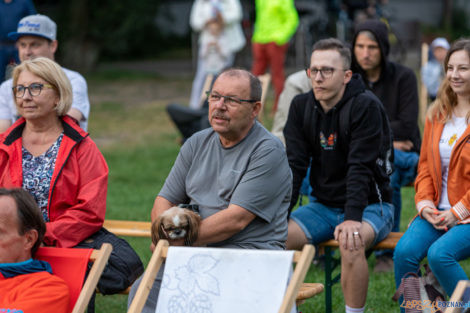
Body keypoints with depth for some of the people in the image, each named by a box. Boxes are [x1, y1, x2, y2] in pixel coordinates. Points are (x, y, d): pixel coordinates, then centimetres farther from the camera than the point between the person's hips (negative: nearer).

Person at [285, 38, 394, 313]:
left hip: (370, 205, -5)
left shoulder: (366, 107, -15)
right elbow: (295, 165, -1)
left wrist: (352, 219, -32)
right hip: (324, 205, 5)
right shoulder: (301, 106, 1)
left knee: (351, 243, -36)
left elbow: (360, 167, -22)